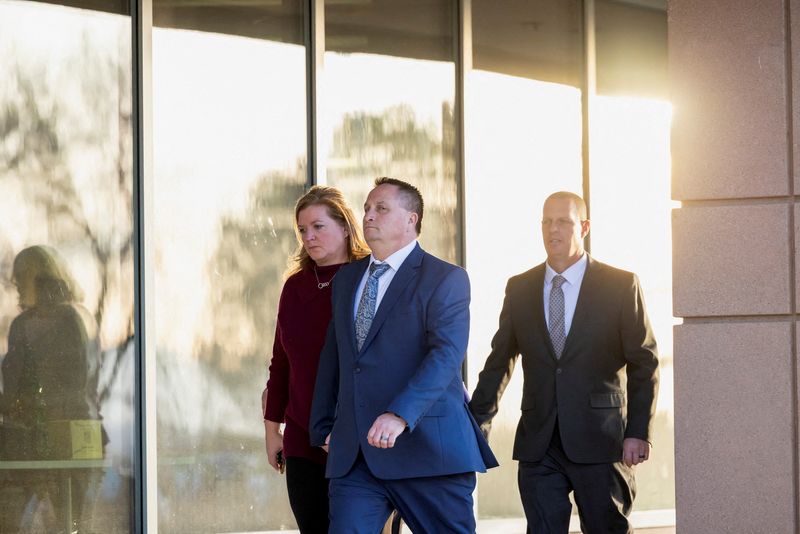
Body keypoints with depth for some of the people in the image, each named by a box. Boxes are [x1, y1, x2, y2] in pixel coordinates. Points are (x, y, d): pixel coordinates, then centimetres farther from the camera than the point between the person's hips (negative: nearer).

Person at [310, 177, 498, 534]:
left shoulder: (446, 279, -4)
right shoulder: (346, 279, 18)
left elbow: (446, 355, -18)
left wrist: (400, 415, -30)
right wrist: (324, 427, 16)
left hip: (426, 451, -5)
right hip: (354, 454, 5)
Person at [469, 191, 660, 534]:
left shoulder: (621, 286, 0)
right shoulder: (519, 289, 10)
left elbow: (644, 364, 0)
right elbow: (499, 361, 15)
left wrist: (638, 432, -8)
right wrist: (478, 421, 10)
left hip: (599, 441, -3)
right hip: (538, 446, 3)